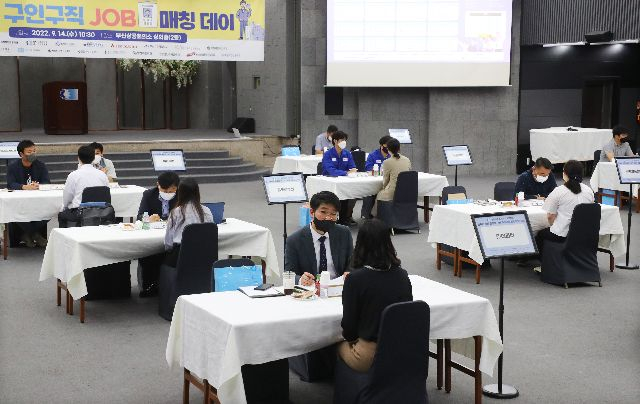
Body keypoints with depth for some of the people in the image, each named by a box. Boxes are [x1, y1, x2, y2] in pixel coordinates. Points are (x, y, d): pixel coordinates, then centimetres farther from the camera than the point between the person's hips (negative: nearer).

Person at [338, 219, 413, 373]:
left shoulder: (355, 279, -17)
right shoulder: (402, 275, -3)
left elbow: (348, 324, -10)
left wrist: (351, 339, 13)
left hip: (370, 356, -4)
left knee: (341, 346, 27)